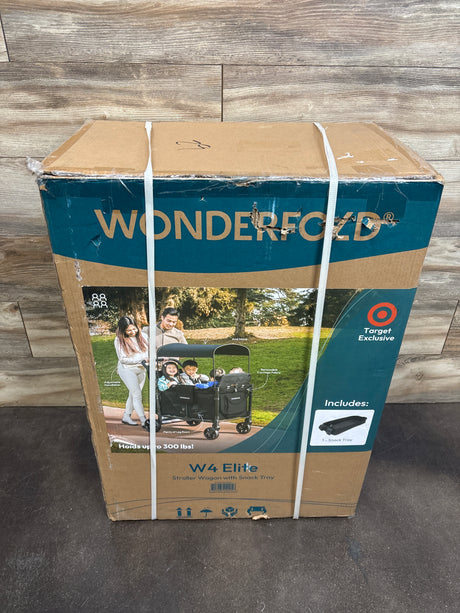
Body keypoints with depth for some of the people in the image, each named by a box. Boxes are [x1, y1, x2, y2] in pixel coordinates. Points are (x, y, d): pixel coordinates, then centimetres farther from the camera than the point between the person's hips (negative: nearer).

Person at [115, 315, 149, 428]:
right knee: (137, 394, -11)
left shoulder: (142, 336, 0)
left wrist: (149, 359, -15)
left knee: (134, 394, 12)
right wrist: (140, 360, -20)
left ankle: (126, 417, 25)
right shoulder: (119, 340, -11)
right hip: (127, 369, -5)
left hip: (141, 369, 5)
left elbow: (149, 348, 7)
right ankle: (144, 420, -8)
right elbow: (122, 359, -13)